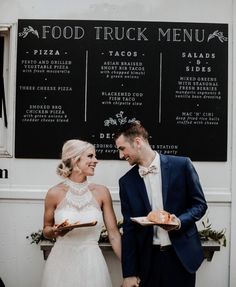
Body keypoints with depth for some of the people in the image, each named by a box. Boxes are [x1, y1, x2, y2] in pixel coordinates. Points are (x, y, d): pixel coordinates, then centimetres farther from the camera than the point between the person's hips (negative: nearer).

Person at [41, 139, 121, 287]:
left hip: (91, 263, 1)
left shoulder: (101, 192, -4)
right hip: (61, 263, -1)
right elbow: (46, 230, 9)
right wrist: (54, 231, -14)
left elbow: (114, 233, -1)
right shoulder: (55, 193, -6)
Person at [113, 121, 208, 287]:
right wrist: (129, 273, -1)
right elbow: (129, 228, 3)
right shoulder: (127, 182, 2)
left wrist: (179, 221, -18)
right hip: (147, 259, 2)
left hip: (181, 256, -2)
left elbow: (200, 204, 1)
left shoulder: (181, 165, -5)